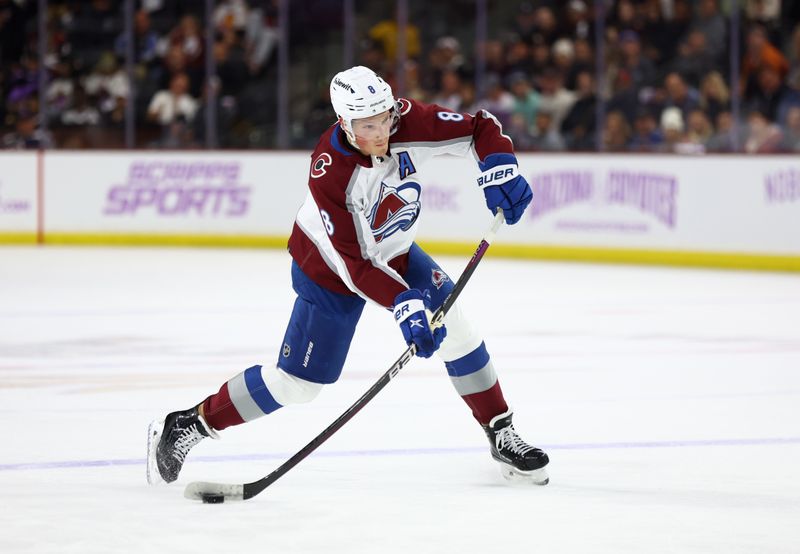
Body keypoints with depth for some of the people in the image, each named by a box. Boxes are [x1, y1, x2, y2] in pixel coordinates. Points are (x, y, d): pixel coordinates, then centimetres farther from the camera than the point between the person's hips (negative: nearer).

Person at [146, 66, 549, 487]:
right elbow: (353, 263, -34)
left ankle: (501, 435, 7)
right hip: (330, 266, -5)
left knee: (453, 326, -9)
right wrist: (403, 304, -43)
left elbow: (480, 127, -15)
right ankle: (188, 425, 11)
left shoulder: (409, 121, -25)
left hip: (392, 252, 5)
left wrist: (499, 168, -34)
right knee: (296, 383, -4)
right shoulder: (328, 172, -36)